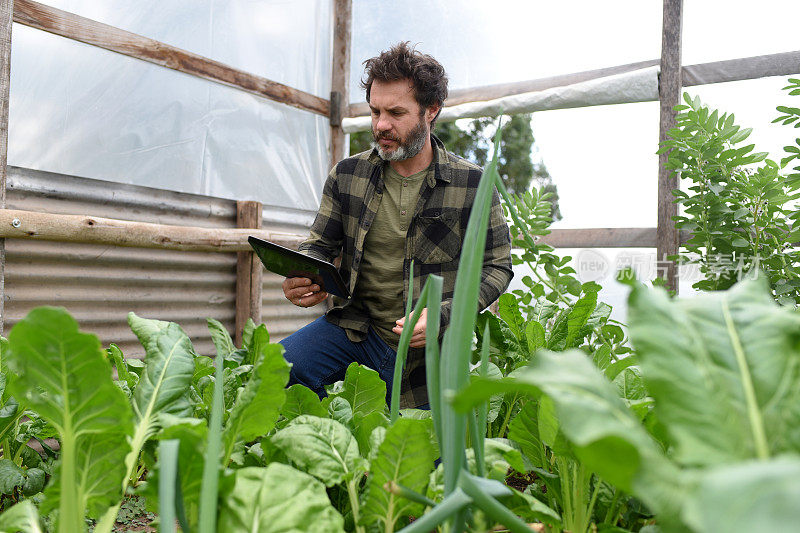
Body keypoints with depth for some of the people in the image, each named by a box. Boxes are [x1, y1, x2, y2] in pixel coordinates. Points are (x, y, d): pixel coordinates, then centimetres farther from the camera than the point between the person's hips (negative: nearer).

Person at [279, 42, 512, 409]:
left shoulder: (473, 184, -6)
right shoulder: (346, 175, 2)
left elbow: (497, 266, -1)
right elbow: (319, 245, 11)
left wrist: (442, 315, -17)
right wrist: (300, 279, -14)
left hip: (429, 350, -1)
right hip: (355, 327, 2)